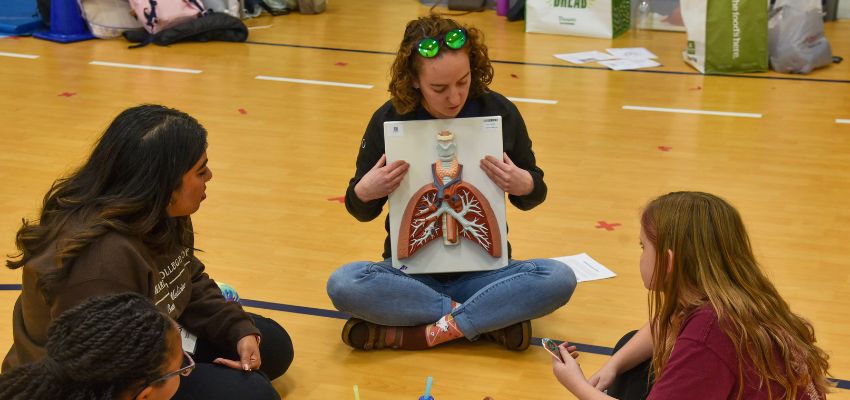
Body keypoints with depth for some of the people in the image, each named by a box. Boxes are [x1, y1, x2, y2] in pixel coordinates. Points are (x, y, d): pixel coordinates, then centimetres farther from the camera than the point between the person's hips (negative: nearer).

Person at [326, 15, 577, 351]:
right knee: (343, 285, -31)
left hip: (482, 270, 0)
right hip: (411, 271, 0)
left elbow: (532, 195, 7)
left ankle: (423, 332, -24)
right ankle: (491, 321, -22)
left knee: (559, 279, -28)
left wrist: (524, 185, -17)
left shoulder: (499, 113, -6)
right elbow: (361, 211, 5)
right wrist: (363, 193, -19)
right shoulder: (389, 120, -7)